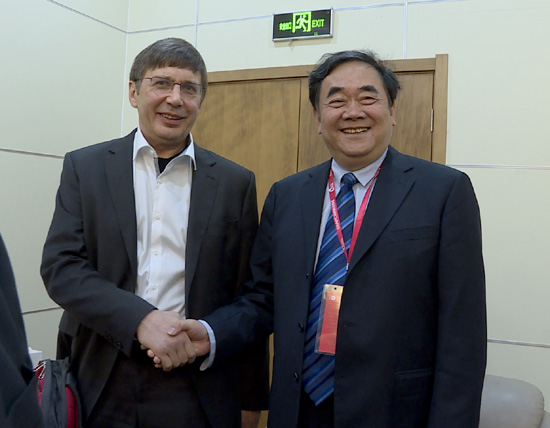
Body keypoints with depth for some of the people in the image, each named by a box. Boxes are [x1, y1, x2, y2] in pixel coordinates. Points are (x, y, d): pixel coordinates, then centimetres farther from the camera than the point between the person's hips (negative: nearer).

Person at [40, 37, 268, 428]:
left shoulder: (235, 182, 1)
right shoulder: (84, 167, 2)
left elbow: (247, 298, 2)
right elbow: (60, 266, -6)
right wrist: (141, 319, -21)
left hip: (198, 390, 0)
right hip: (102, 384, 0)